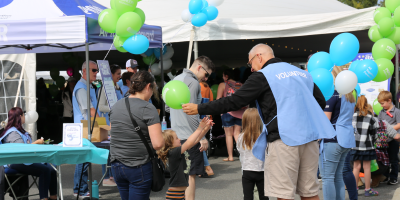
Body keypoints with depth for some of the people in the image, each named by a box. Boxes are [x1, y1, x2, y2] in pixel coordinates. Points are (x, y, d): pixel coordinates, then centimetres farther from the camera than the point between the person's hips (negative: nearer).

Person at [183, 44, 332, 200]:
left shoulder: (262, 76, -1)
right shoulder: (301, 72, 19)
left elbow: (234, 102, -5)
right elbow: (321, 102, 22)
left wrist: (199, 109, 1)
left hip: (284, 139, -7)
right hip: (309, 136, 7)